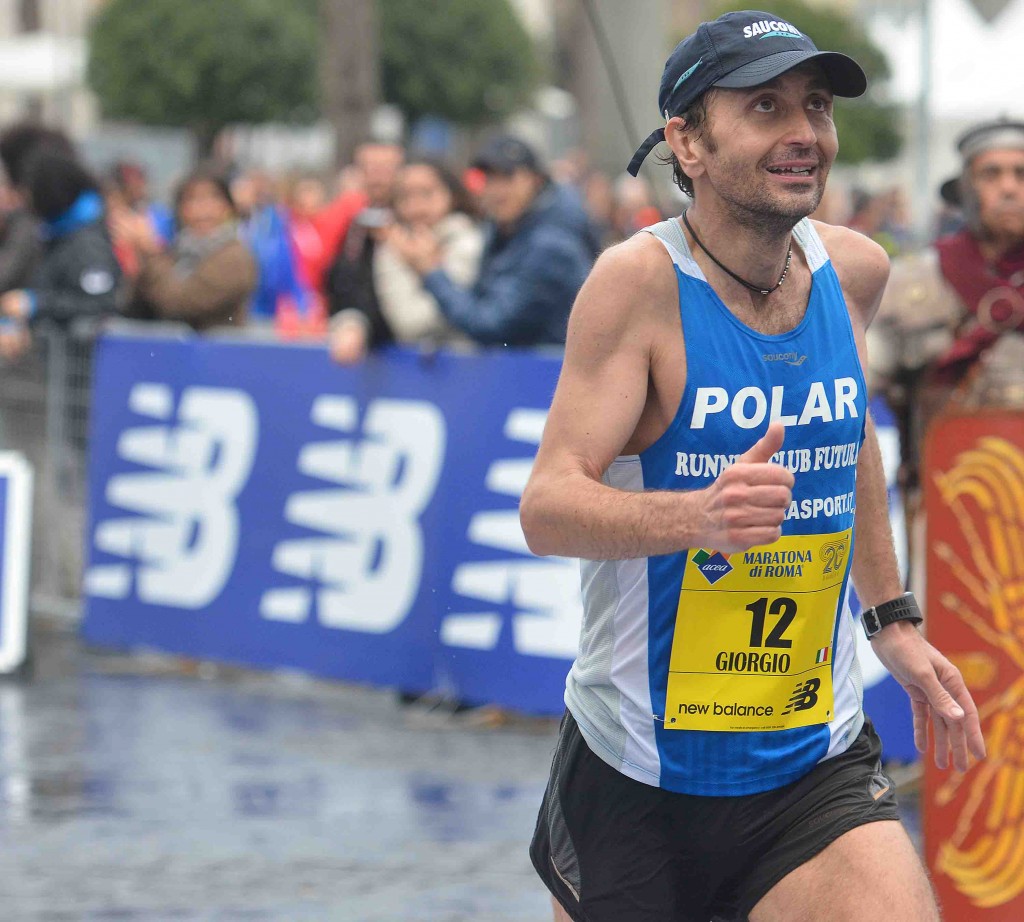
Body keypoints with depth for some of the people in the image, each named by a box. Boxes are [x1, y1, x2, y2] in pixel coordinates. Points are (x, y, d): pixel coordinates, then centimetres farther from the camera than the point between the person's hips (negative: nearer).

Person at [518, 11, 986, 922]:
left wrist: (892, 619, 23)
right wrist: (699, 514, -41)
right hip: (633, 774, -3)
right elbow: (546, 508, -24)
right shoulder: (639, 282, -16)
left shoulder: (855, 270, 1)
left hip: (817, 770, 3)